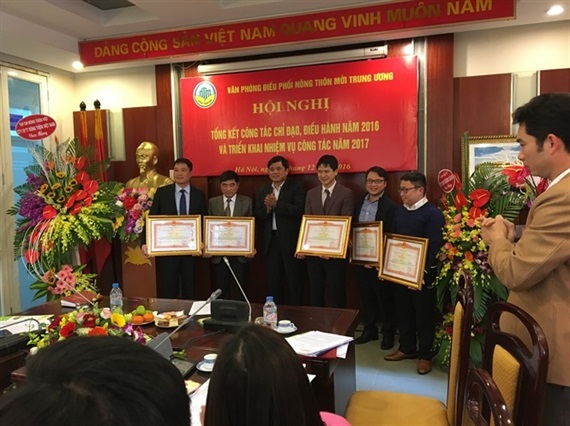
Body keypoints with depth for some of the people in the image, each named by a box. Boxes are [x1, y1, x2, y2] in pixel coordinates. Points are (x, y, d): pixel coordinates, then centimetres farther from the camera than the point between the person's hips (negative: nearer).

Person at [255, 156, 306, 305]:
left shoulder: (296, 188, -3)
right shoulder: (263, 191, 12)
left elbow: (299, 210, -18)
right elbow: (258, 216, 5)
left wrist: (276, 204, -22)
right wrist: (267, 207, -14)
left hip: (290, 241, -4)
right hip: (270, 241, 5)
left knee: (294, 281, 4)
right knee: (272, 282, 13)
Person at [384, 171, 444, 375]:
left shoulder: (433, 214, -13)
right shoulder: (399, 211, 10)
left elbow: (434, 246, -19)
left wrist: (422, 272, -26)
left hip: (423, 274, -7)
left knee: (424, 314, 6)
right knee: (403, 311, 15)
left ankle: (425, 355, 20)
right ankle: (407, 348, 31)